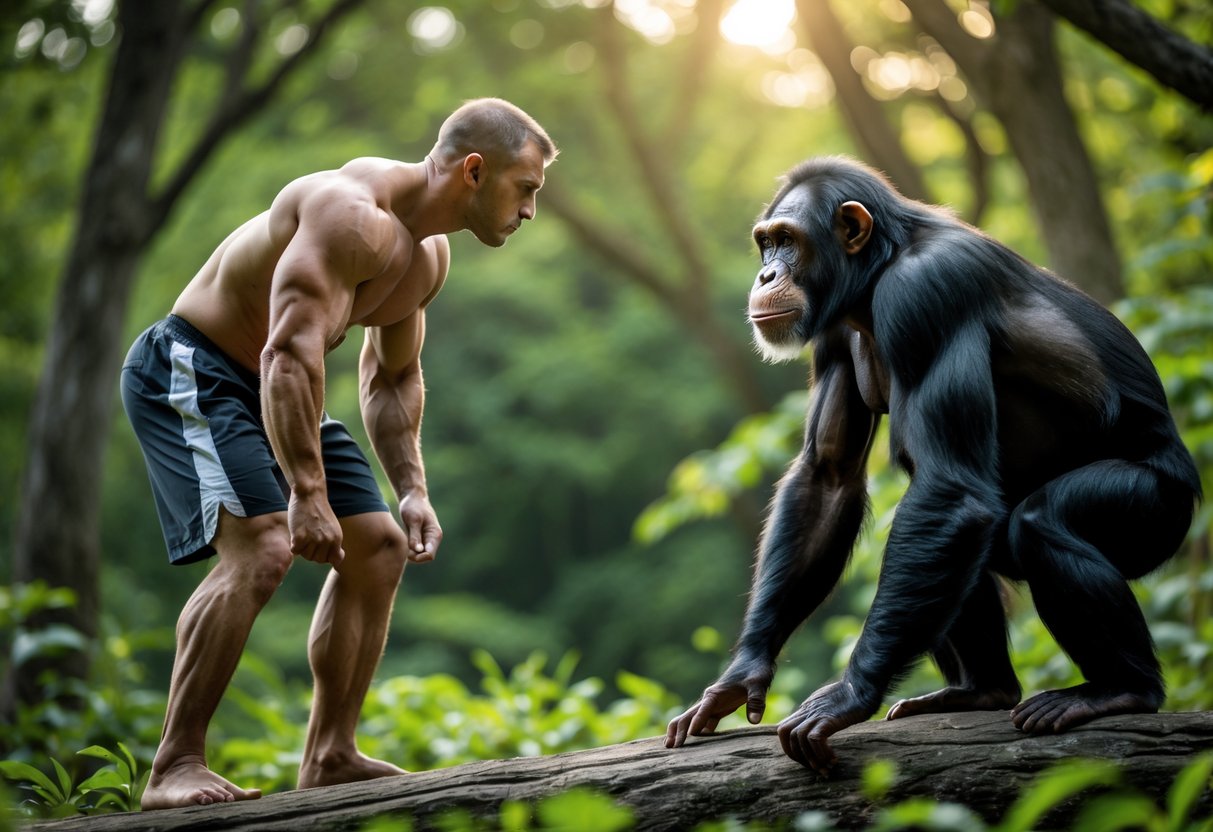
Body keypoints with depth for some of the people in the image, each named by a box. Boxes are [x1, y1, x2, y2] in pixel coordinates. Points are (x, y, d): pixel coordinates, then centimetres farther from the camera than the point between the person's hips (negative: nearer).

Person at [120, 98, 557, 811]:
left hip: (273, 390, 10)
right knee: (263, 547, -27)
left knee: (381, 547, 7)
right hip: (188, 372, -10)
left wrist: (412, 489, 6)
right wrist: (307, 493, -38)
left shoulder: (429, 256, 6)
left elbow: (393, 379, 17)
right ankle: (175, 767, -22)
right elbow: (290, 353, -35)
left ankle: (330, 756, 13)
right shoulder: (352, 215, -27)